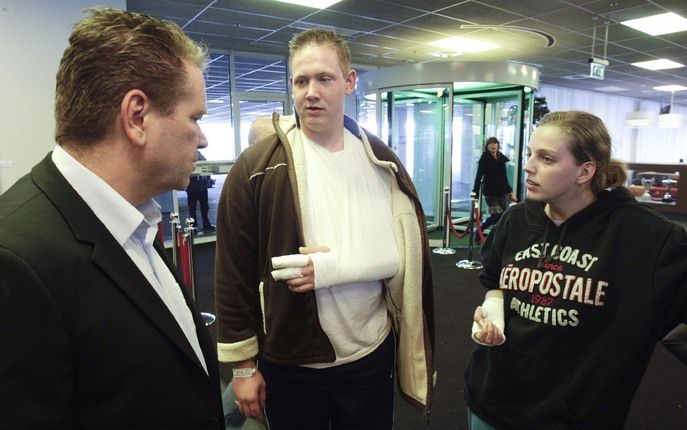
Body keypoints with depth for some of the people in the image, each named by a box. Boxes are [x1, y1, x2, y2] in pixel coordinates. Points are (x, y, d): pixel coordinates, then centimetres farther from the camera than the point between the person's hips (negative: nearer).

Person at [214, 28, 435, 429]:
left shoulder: (380, 160, 0)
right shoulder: (256, 166, -10)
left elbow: (408, 253, -3)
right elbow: (234, 273, -7)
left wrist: (336, 266, -18)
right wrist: (244, 364, -4)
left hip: (371, 355, 3)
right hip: (290, 363, -2)